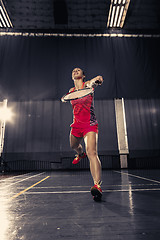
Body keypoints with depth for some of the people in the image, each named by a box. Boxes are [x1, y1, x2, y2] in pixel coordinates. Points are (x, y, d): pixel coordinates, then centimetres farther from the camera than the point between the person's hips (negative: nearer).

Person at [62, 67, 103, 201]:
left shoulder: (87, 85, -3)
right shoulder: (71, 91, 12)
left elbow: (94, 83, -28)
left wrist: (97, 80, -49)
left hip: (90, 125, -6)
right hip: (77, 125, 6)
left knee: (91, 152, -24)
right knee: (74, 146, 26)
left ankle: (97, 185, -27)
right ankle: (81, 154, 62)